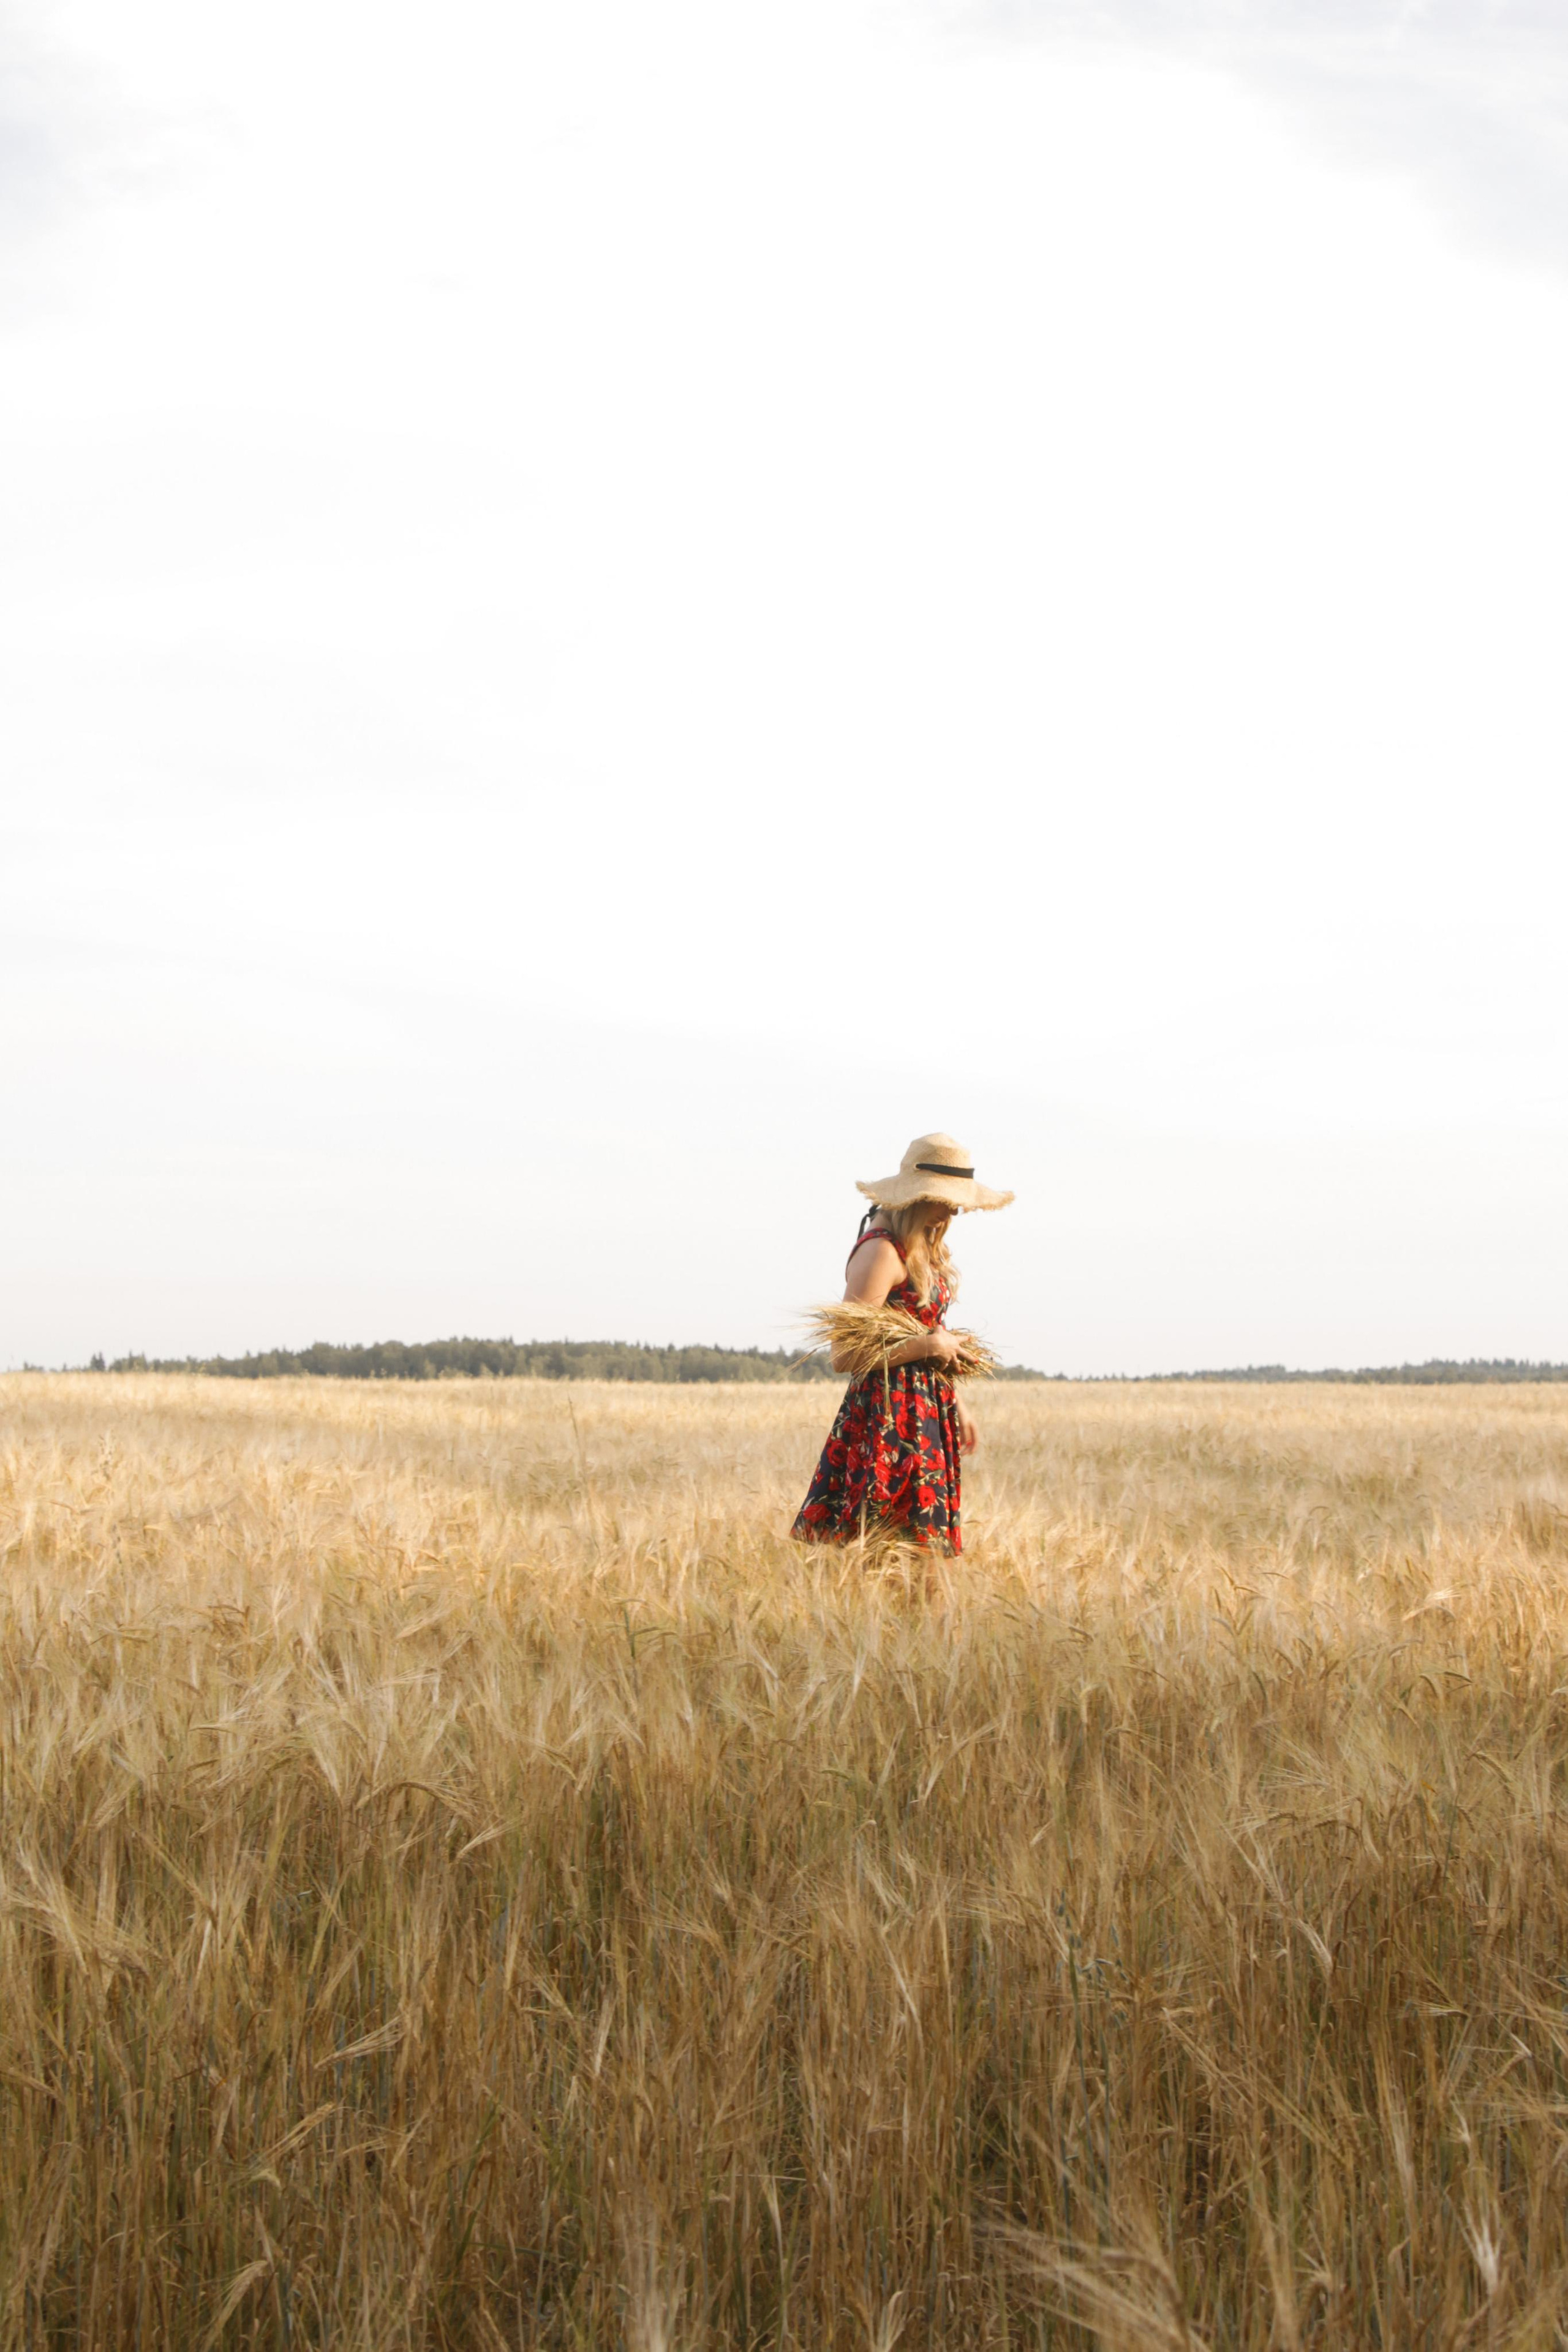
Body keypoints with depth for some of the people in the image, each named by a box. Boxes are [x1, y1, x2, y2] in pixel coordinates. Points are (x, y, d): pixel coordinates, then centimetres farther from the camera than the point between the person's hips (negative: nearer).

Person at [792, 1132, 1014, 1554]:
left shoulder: (924, 1249, 14)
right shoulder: (880, 1251, -16)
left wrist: (956, 1404, 22)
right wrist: (927, 1346, -18)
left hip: (927, 1415, 10)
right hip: (889, 1419, -10)